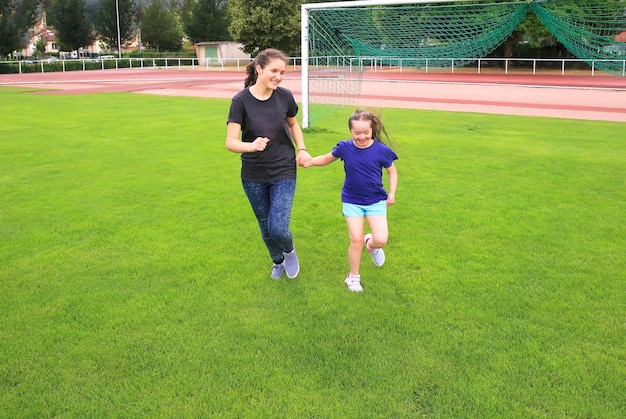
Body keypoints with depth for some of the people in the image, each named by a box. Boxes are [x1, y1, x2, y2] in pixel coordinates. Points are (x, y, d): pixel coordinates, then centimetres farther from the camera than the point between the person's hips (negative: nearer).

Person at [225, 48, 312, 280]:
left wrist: (302, 149, 0)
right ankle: (278, 261, 46)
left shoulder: (285, 96, -8)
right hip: (254, 176, 0)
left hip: (284, 172, 0)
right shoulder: (241, 100, -15)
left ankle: (289, 250, 25)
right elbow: (231, 142, -20)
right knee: (265, 226, 15)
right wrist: (251, 145, -40)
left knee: (278, 229, -11)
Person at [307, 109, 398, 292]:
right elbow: (327, 158, 8)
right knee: (356, 240, -1)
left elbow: (392, 171, 2)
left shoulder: (381, 150, -13)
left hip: (376, 201, 0)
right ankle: (353, 276, 21)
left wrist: (392, 193, -8)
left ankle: (371, 245, 29)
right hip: (352, 201, 0)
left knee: (381, 240, -10)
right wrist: (309, 160, -6)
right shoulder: (345, 148, -10)